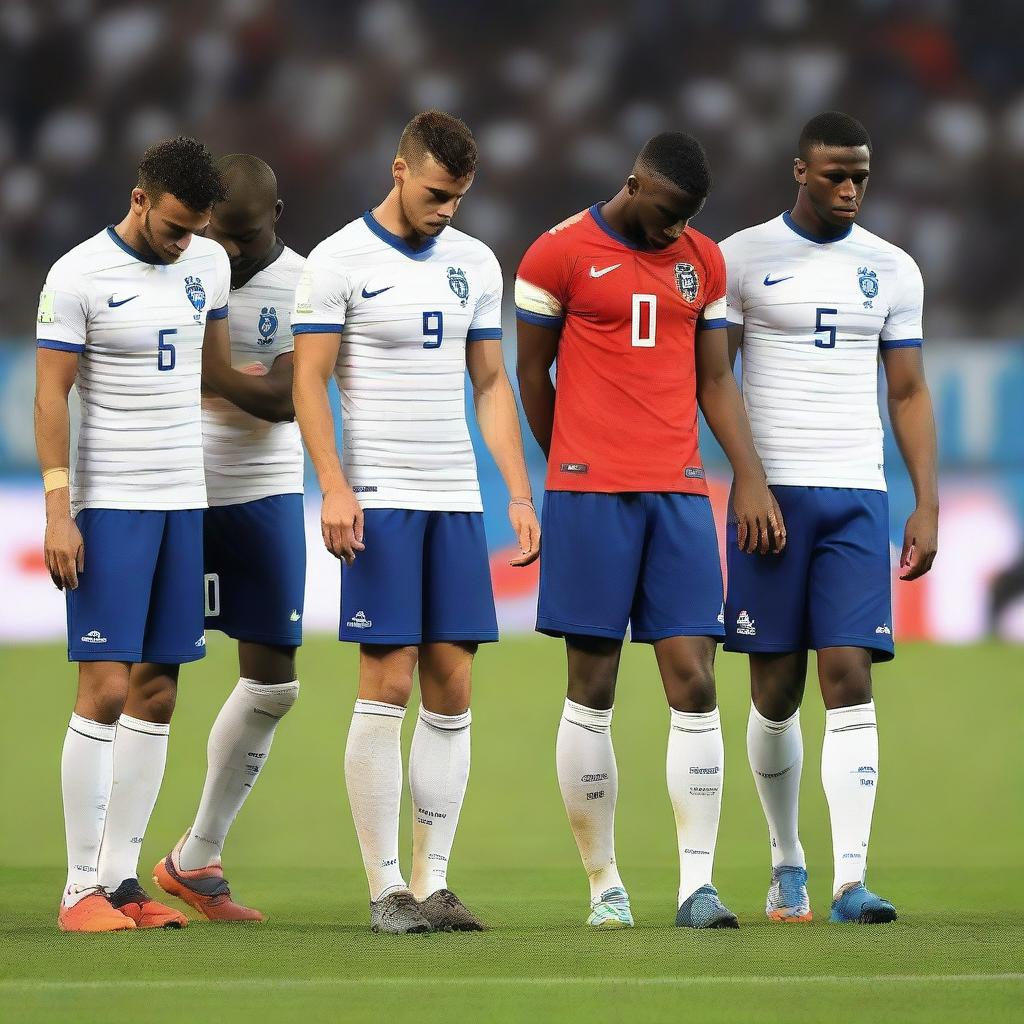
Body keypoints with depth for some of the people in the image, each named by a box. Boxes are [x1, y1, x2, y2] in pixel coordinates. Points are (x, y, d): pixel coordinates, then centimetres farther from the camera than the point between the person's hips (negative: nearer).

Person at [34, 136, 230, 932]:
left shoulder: (208, 264, 8)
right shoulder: (78, 276, -9)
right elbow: (50, 396, -9)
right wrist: (58, 512, -14)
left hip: (186, 500, 6)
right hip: (109, 504, -6)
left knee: (157, 694, 5)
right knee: (106, 691, -10)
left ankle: (122, 877, 9)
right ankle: (82, 887, -6)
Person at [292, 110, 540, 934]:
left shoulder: (474, 264, 12)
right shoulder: (341, 261, -4)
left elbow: (491, 385, 16)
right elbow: (309, 380, -6)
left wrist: (521, 495, 9)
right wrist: (335, 488, -16)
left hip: (457, 498, 5)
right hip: (381, 497, -5)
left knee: (452, 690, 2)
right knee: (387, 687, -7)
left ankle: (434, 881, 6)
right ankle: (385, 887, -3)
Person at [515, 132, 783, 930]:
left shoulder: (704, 262, 12)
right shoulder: (558, 255, -1)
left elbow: (716, 382, 16)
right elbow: (533, 374, 7)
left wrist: (751, 481, 5)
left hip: (680, 493, 3)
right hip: (589, 495, -3)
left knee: (694, 683, -6)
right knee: (591, 693, 0)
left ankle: (698, 884, -6)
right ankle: (605, 885, 7)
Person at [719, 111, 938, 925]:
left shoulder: (892, 270, 10)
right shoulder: (742, 259, 2)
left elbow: (909, 394, 13)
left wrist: (928, 504, 5)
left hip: (858, 497, 1)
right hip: (771, 491, -1)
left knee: (850, 678, -9)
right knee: (775, 690, 2)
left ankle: (851, 880, -14)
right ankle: (787, 863, 20)